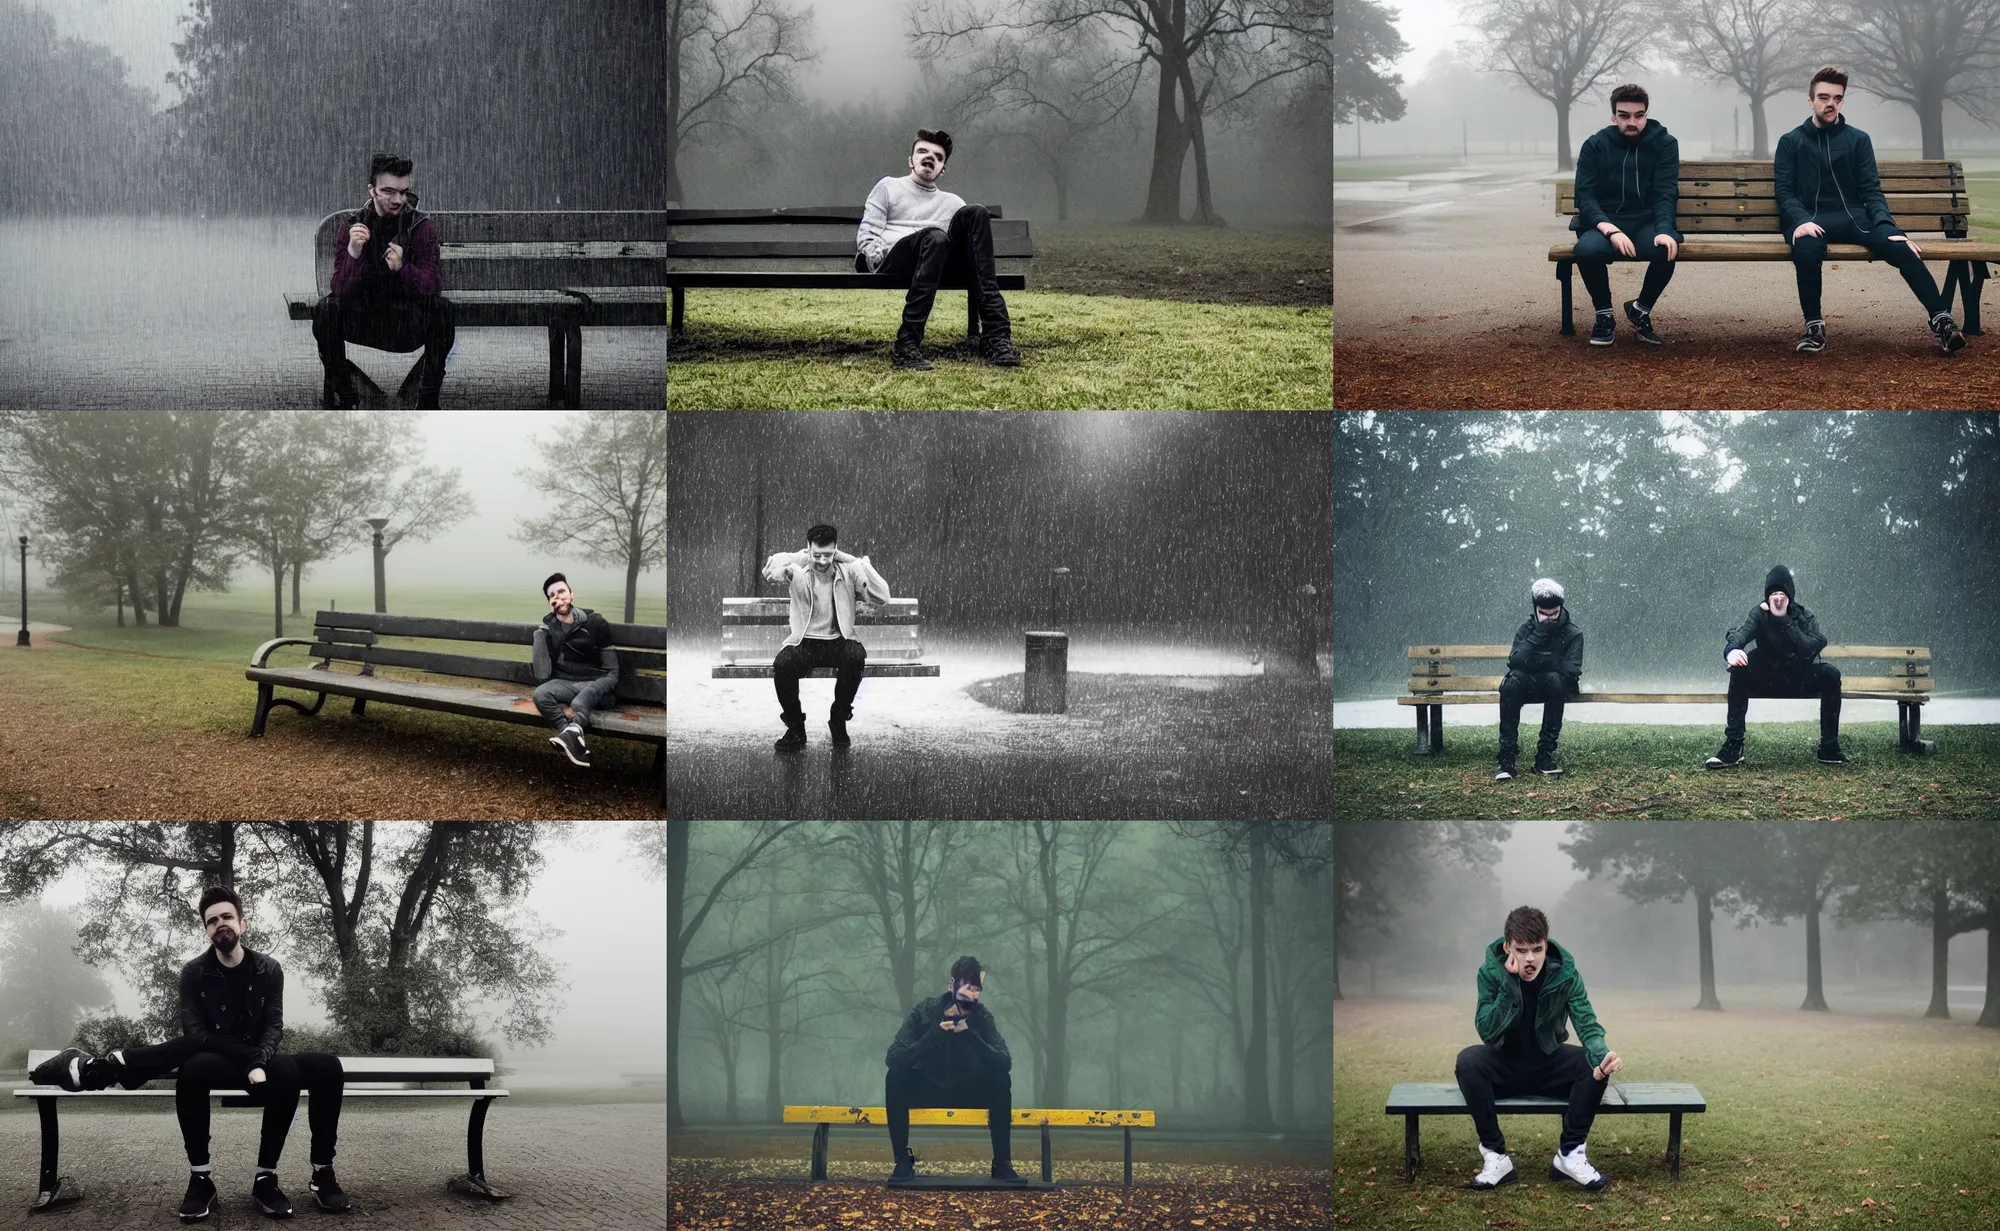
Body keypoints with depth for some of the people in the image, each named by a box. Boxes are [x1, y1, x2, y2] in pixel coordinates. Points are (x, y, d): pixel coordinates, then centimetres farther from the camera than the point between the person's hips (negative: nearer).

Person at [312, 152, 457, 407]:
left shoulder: (422, 227, -4)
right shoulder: (353, 228, -3)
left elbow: (433, 286, -16)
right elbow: (341, 290, -14)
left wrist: (402, 268, -35)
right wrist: (353, 254, -33)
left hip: (409, 328, -1)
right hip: (364, 323, 1)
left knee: (442, 308, -30)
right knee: (326, 308, -27)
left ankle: (428, 395, -18)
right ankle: (342, 390, -10)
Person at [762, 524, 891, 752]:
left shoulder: (848, 571, -1)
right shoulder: (797, 571, 0)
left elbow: (882, 597, -11)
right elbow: (769, 572, -18)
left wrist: (858, 562, -14)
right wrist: (801, 556, -9)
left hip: (838, 641, 0)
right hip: (804, 643, 0)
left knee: (856, 656, -35)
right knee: (782, 665, -33)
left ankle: (838, 720, -12)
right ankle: (795, 727, -9)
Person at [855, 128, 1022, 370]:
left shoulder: (953, 203, 31)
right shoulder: (888, 187, 22)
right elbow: (866, 235, 12)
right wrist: (879, 260, -7)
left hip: (939, 263, 3)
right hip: (893, 260, -3)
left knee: (974, 214, -23)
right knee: (935, 237, -38)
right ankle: (907, 345, -44)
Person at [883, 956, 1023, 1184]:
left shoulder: (982, 1017, -15)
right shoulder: (925, 1011, -17)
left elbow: (1005, 1063, -26)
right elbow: (894, 1057, -26)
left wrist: (970, 1035, -40)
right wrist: (934, 1034, -40)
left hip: (967, 1090, 1)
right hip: (926, 1087, -1)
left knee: (1001, 1080, -28)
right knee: (895, 1077, -31)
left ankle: (1002, 1163, -18)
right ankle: (903, 1161, -20)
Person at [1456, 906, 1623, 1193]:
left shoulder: (1565, 973, -13)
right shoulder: (1491, 972, -15)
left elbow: (1587, 1024, -21)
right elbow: (1487, 1031, -24)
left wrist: (1602, 1056, -44)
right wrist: (1509, 982, -34)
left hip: (1548, 1065, 1)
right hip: (1504, 1066, -1)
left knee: (1597, 1063, -26)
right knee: (1468, 1061, -32)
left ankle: (1570, 1153, -15)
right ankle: (1495, 1157, -24)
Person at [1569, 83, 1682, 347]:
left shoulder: (1664, 144, 1)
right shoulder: (1595, 145, 1)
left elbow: (1666, 193, -9)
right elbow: (1584, 195, -7)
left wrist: (1664, 231, -30)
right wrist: (1611, 230, -26)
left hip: (1647, 223, 0)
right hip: (1605, 223, 0)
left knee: (1667, 249, -35)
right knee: (1586, 250, -36)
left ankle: (1641, 309, -4)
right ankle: (1603, 314, -6)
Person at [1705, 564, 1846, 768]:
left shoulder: (1805, 616, -7)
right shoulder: (1759, 615, -6)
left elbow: (1810, 648, -24)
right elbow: (1738, 635, -26)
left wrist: (1785, 621, -30)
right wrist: (1732, 650, -51)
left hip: (1800, 681, 0)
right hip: (1767, 680, 0)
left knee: (1830, 674, -28)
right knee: (1739, 671, -28)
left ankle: (1829, 749, -22)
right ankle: (1733, 747, -30)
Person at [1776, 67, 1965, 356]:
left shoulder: (1858, 140, 16)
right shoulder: (1791, 142, 12)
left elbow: (1872, 191, 7)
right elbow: (1784, 192, 3)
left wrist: (1886, 225, -13)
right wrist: (1802, 221, -19)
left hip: (1853, 217, 2)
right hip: (1809, 219, -2)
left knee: (1900, 246, -29)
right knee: (1806, 246, -40)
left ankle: (1940, 319, -31)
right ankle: (1814, 327, -27)